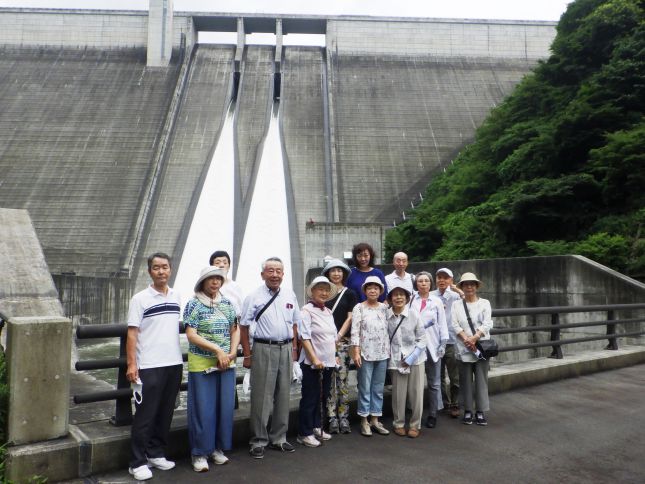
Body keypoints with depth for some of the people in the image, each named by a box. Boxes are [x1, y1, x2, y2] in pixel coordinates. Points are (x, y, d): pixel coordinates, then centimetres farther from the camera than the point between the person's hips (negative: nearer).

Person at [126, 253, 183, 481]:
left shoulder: (176, 297, 8)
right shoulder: (140, 299, -6)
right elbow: (132, 334, -8)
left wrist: (178, 358, 12)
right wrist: (131, 364, -14)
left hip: (174, 364, 5)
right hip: (149, 367, -5)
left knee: (165, 413, 13)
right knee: (145, 416, 3)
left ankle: (155, 454, 27)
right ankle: (138, 462, 15)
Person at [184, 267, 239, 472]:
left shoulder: (227, 303, 7)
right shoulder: (194, 304, -7)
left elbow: (235, 330, 11)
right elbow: (191, 335, -13)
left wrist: (232, 353, -5)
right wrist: (218, 350, -19)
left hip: (226, 363, 5)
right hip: (201, 364, -4)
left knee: (225, 407, 9)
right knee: (203, 409, 2)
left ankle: (218, 448, 26)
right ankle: (200, 453, 17)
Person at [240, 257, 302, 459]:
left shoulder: (290, 295, 8)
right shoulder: (254, 297, -6)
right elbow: (243, 326, -5)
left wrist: (294, 348, 11)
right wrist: (247, 355, -7)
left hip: (286, 348, 5)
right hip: (264, 349, -4)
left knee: (283, 395, 12)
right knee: (261, 396, 0)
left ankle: (278, 438, 26)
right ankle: (259, 441, 15)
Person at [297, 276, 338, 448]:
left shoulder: (328, 312, 12)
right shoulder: (307, 310, -11)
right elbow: (304, 337, -16)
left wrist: (334, 356, 14)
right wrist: (315, 359, -20)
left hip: (328, 362, 7)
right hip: (312, 363, -7)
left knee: (323, 397, 15)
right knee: (310, 398, 2)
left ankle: (316, 427, 29)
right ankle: (305, 433, 13)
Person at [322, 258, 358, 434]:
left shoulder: (349, 293, 8)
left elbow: (350, 317, 2)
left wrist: (339, 336, -8)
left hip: (343, 341, -1)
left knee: (342, 378, -1)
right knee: (329, 380, 0)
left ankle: (343, 417, 8)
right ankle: (332, 417, 7)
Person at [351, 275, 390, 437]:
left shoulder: (384, 307, 8)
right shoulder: (359, 308, -4)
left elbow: (388, 328, 10)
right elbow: (355, 331, -9)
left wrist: (389, 350, 5)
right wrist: (356, 352, -15)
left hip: (382, 353, 4)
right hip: (365, 353, -4)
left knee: (378, 388, 10)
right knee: (365, 388, 2)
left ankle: (375, 420, 21)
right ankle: (364, 421, 14)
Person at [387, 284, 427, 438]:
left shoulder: (414, 314, -8)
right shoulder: (386, 315, -8)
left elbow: (422, 339, -4)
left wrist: (411, 358, -8)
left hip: (416, 359, 0)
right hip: (396, 360, 0)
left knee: (416, 393, 3)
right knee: (398, 393, 2)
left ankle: (415, 425, 20)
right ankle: (398, 424, 22)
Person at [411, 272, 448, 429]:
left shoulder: (437, 301, 6)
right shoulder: (410, 300, 3)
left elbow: (442, 323, 5)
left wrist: (443, 343, -2)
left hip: (432, 345, 1)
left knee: (434, 382, 5)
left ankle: (432, 415, 15)